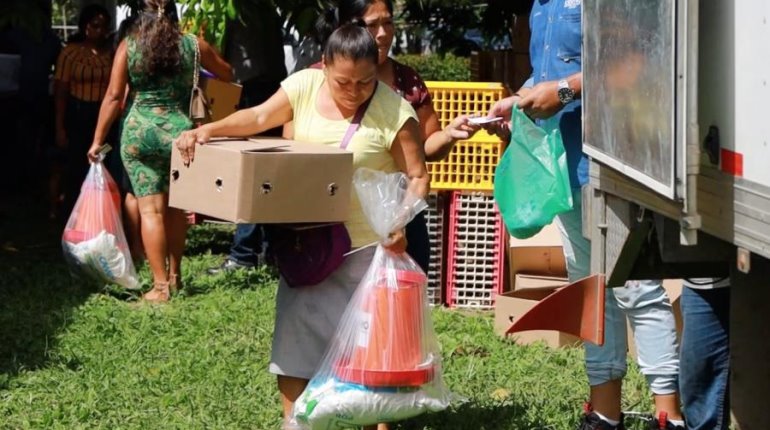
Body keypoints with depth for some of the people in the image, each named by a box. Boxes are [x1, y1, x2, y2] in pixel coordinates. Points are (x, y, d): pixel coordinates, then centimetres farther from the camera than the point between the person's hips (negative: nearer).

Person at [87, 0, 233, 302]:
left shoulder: (128, 47, 0)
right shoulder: (192, 45, 3)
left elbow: (114, 96, -2)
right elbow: (227, 74, 19)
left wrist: (98, 140, 4)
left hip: (139, 133, -1)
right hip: (180, 132, 1)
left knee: (150, 209, -2)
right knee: (175, 207, 16)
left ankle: (161, 285, -5)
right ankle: (174, 275, 28)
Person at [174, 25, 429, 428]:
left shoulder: (394, 112, -16)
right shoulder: (305, 85, -5)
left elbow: (417, 176, -13)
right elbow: (260, 117, -5)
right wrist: (207, 130, -20)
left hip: (367, 244, -4)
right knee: (294, 332, 7)